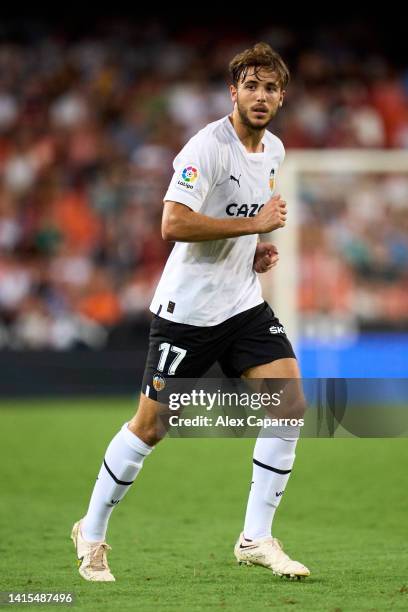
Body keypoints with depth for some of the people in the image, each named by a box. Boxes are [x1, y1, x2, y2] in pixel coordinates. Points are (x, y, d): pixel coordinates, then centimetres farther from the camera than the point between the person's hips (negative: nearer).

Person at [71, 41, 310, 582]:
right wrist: (255, 223, -24)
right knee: (151, 425, 0)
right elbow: (173, 224, -28)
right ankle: (92, 533, 19)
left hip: (244, 302, 7)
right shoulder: (208, 146, -18)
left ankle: (256, 538, -3)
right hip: (188, 308, -7)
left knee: (289, 400, -10)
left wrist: (257, 249, 8)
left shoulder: (274, 150, 9)